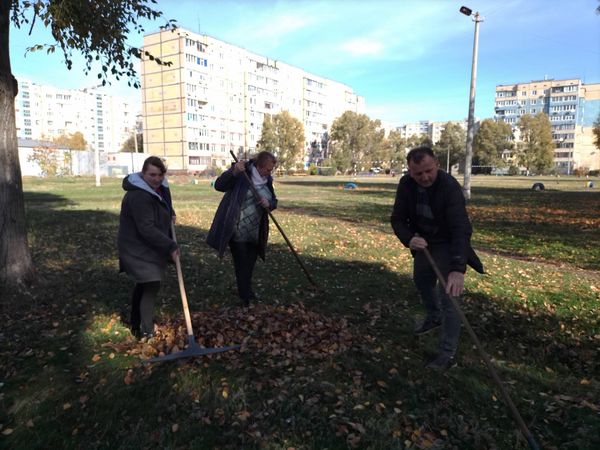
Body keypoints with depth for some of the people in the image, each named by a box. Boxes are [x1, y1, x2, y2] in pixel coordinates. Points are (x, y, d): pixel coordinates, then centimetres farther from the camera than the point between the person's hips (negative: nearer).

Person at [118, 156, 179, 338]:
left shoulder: (159, 187, 2)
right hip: (139, 249, -10)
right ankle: (146, 331, 1)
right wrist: (170, 246, -31)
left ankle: (137, 323, 38)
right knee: (151, 286, -10)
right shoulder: (139, 196, -29)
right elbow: (147, 229, -33)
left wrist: (170, 213, 7)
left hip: (149, 247, 10)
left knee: (143, 284, 21)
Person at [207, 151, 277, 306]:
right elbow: (219, 185, -21)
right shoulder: (241, 174, -13)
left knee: (250, 264, 20)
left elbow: (274, 201, 10)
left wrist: (269, 204, -14)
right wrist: (233, 171, -36)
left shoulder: (266, 180, 5)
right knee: (241, 264, 1)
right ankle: (245, 296, 15)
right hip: (237, 230, -6)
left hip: (255, 232, 7)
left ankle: (246, 291, 41)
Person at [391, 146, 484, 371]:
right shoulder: (406, 184, -16)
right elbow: (398, 218, -11)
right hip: (423, 242, 6)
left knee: (448, 295, -11)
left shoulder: (450, 186, -32)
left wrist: (458, 269, -51)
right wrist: (408, 239, -33)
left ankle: (448, 353, 0)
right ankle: (434, 317, 51)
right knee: (421, 280, 23)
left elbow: (461, 229, -40)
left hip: (447, 244, -6)